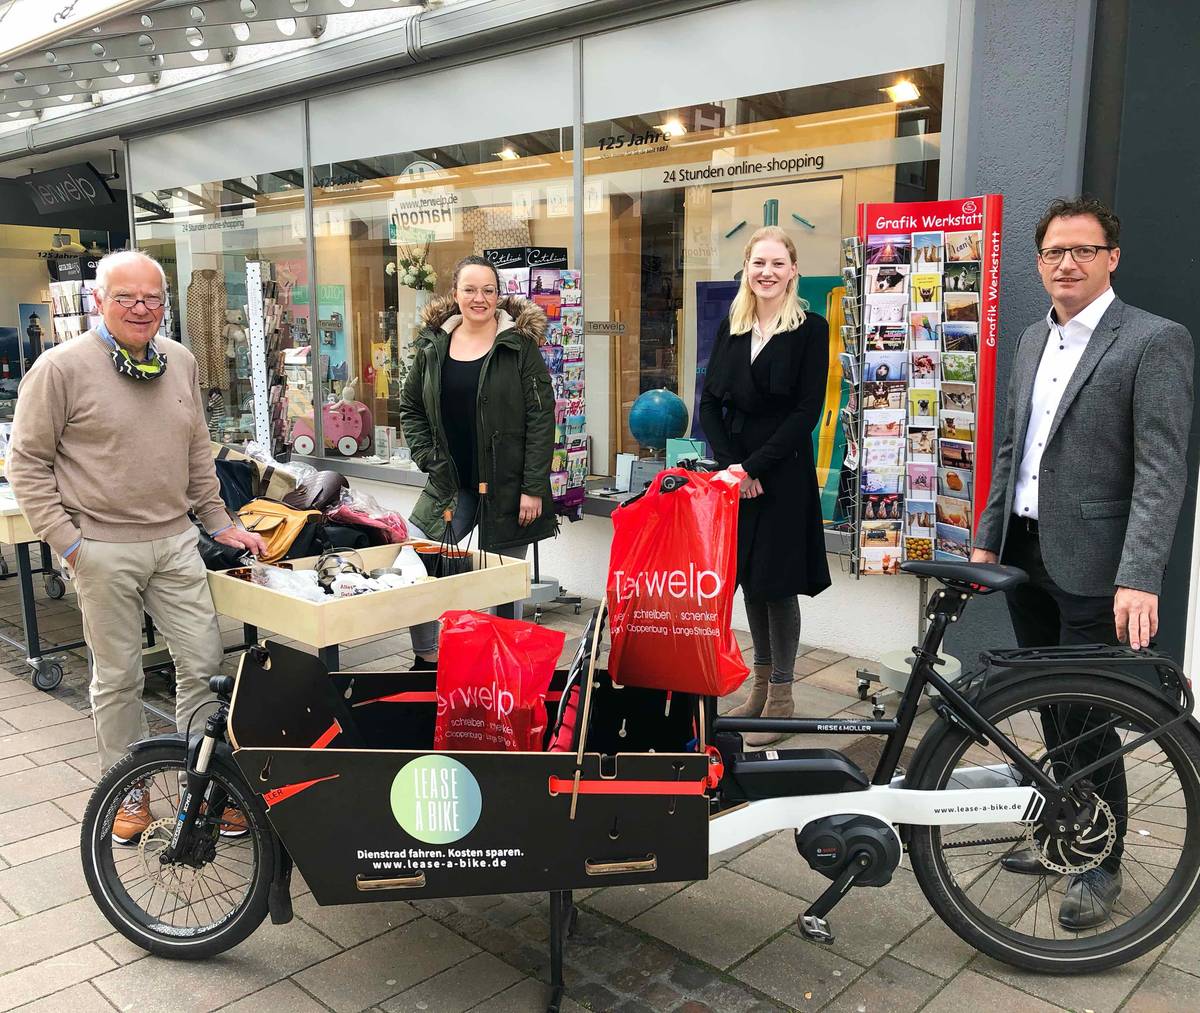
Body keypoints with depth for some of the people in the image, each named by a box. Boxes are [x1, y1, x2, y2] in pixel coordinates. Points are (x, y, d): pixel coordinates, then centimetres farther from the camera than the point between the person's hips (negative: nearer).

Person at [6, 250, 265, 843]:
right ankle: (128, 792, 26)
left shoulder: (180, 362, 8)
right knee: (118, 679, 8)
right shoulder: (62, 367, -8)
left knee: (204, 664, 6)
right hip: (103, 550, -4)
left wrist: (218, 523, 15)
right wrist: (66, 540, -10)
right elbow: (27, 462, -5)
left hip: (176, 541, 4)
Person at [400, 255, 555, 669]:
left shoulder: (520, 345, -5)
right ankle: (428, 659, 17)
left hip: (506, 487, -3)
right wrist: (427, 457, 4)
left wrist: (533, 487, -13)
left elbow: (541, 417, -8)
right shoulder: (433, 347, 6)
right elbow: (410, 407, 18)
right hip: (450, 483, 4)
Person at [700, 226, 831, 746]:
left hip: (784, 474, -4)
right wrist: (731, 464, -8)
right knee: (748, 579, 11)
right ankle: (761, 684, 26)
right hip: (735, 472, 5)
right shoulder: (730, 327, 10)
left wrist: (755, 466, -15)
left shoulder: (810, 328, -4)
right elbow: (710, 403, 6)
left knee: (777, 583, 1)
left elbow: (807, 411, -10)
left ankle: (781, 696, 14)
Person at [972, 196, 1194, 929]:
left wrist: (1140, 578, -23)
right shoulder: (1034, 341, 13)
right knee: (1052, 712, 17)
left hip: (1092, 566, -6)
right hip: (1026, 555, 7)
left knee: (1086, 722, 2)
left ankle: (1103, 866, 21)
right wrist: (988, 539, 14)